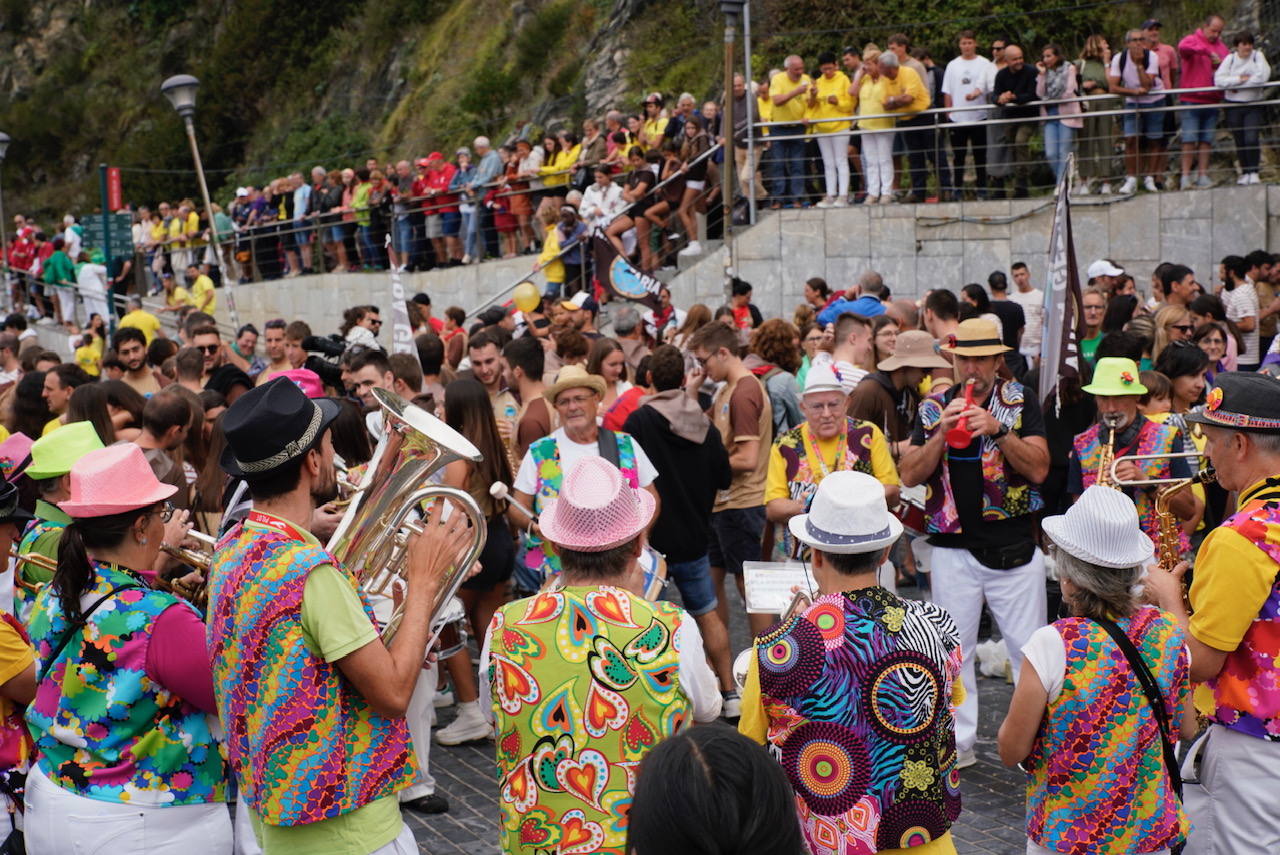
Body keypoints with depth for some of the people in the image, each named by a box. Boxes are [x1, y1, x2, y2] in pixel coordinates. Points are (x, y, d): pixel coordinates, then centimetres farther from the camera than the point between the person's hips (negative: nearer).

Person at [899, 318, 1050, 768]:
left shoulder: (1021, 401, 1)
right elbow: (909, 476, -2)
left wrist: (999, 429, -21)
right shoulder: (934, 407, 6)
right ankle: (958, 742, 20)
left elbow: (1039, 468, -9)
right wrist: (941, 433, -16)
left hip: (1015, 548, -2)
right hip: (954, 549, 2)